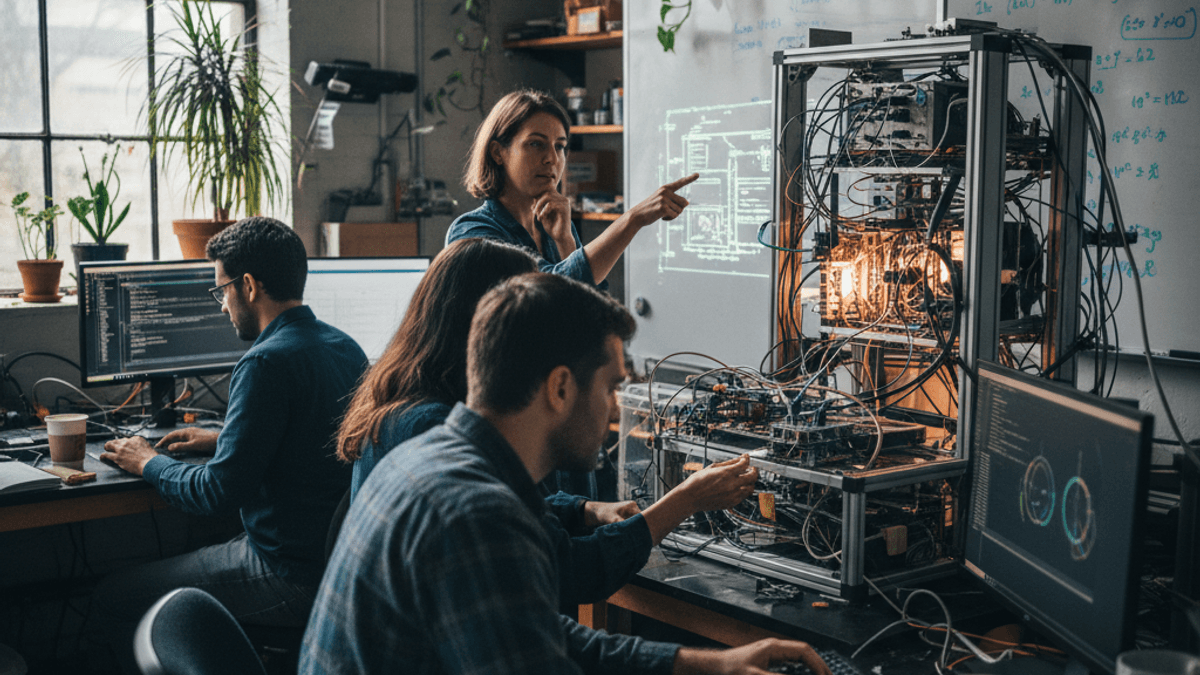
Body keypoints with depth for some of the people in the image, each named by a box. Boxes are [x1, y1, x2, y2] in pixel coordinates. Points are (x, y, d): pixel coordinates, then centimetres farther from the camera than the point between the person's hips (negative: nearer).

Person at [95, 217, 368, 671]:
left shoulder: (266, 364, -21)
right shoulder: (345, 346, 8)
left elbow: (217, 494, -19)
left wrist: (149, 463, -2)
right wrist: (224, 439, 24)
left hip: (293, 578, -9)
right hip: (343, 557, 10)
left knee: (115, 599, 4)